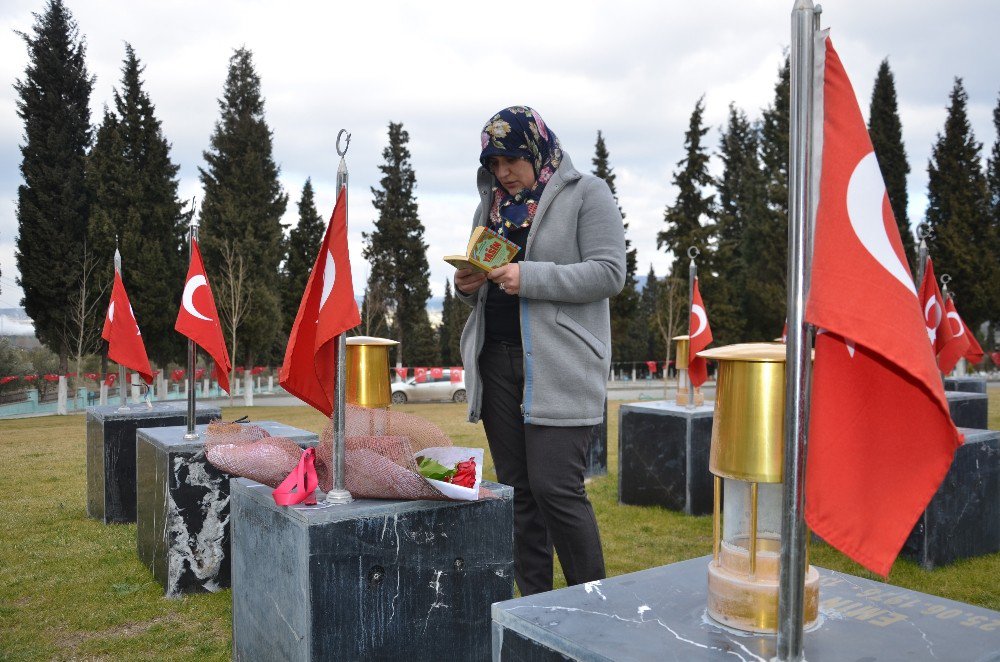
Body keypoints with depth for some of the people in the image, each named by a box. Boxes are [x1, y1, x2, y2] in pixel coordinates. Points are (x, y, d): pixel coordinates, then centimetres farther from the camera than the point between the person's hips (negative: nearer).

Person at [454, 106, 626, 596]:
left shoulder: (586, 194, 1)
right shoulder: (491, 206, 20)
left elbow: (609, 274, -10)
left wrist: (530, 277, -19)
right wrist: (467, 286, 1)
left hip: (558, 366, -6)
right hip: (496, 362, 6)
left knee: (555, 487, -10)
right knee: (517, 490, 8)